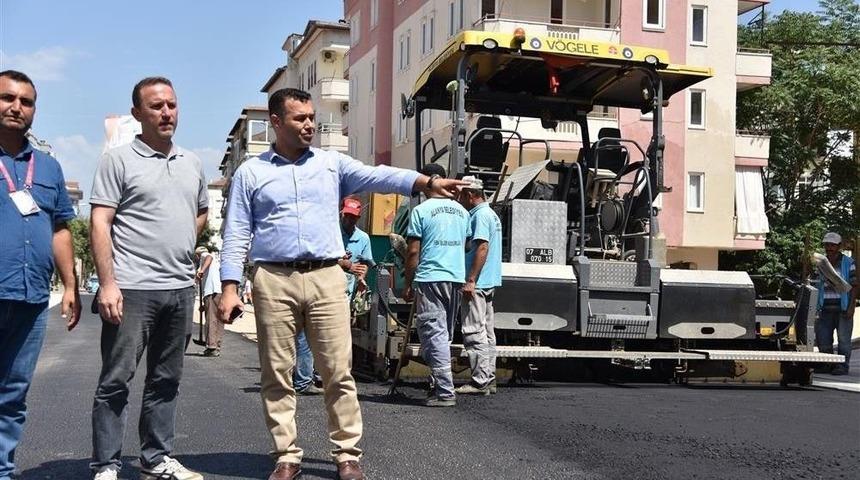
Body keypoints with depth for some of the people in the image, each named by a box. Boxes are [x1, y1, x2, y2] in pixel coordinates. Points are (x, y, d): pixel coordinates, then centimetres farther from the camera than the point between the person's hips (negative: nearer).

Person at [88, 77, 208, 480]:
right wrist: (107, 283, -17)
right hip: (132, 289, -6)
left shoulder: (192, 164, 14)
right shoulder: (119, 160, -3)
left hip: (181, 288, 6)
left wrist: (181, 247, 13)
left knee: (166, 380, 13)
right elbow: (99, 224, -10)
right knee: (116, 380, -1)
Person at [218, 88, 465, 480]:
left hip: (327, 278, 1)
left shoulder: (332, 163, 11)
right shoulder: (250, 172, 9)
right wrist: (229, 286, -3)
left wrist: (428, 182, -20)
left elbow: (377, 177, -4)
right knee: (277, 374, 4)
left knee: (338, 372, 1)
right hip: (274, 280, 0)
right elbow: (236, 234, 6)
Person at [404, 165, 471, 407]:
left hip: (430, 278, -6)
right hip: (457, 278, 6)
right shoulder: (461, 211, 12)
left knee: (434, 334, -6)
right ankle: (438, 382, 20)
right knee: (445, 333, 15)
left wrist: (408, 283, 1)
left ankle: (445, 391, -11)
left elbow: (413, 251, -7)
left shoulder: (421, 210, -6)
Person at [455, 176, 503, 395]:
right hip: (488, 282, 11)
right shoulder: (490, 214, 20)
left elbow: (482, 248, -20)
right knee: (486, 332, 11)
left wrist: (470, 280, -23)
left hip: (477, 283, -11)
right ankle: (488, 379, 15)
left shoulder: (480, 215, -12)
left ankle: (480, 381, -8)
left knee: (474, 332, -9)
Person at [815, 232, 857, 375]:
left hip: (843, 309, -4)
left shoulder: (848, 263, 1)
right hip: (826, 309, 4)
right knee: (823, 338, 6)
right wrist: (817, 307, 12)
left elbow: (854, 286, -1)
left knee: (844, 339, -2)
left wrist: (851, 307, -9)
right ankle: (826, 365, 18)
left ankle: (842, 366, 5)